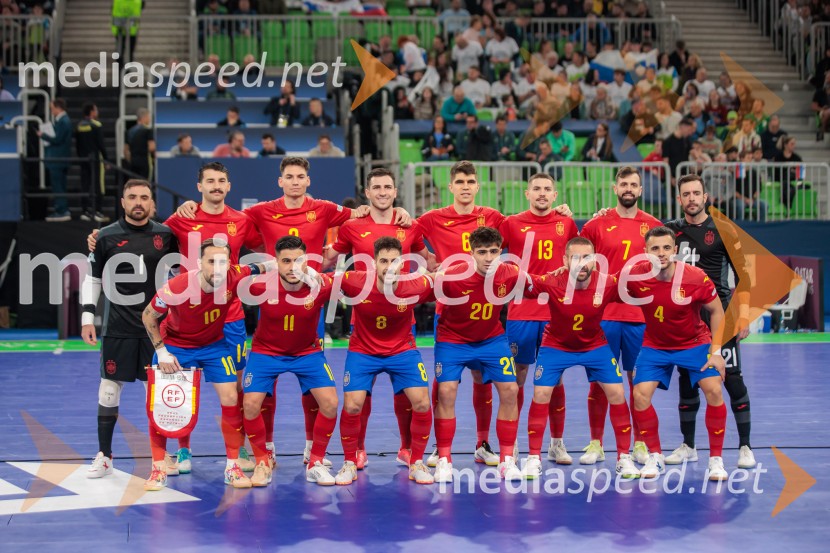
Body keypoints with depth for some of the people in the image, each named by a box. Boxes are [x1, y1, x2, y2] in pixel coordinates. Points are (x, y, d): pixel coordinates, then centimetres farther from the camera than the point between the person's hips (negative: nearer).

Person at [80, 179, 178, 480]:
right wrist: (87, 317, -1)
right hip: (118, 328, -1)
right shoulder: (106, 237, -1)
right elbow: (92, 278, 5)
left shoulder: (165, 235, 2)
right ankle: (104, 457, 11)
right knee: (109, 388, 1)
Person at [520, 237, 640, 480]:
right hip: (556, 345, -1)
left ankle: (624, 458, 9)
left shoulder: (608, 284, -24)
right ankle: (534, 458, 7)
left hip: (595, 345, 1)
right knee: (541, 395, -9)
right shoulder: (552, 282, -27)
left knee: (617, 394, -6)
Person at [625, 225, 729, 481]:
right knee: (640, 395, -13)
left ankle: (716, 459, -2)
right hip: (655, 346, 1)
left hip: (695, 343, -1)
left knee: (714, 391, -17)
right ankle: (656, 457, 7)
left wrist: (716, 351, -12)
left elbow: (716, 311, -9)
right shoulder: (635, 276, -21)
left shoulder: (696, 278, -23)